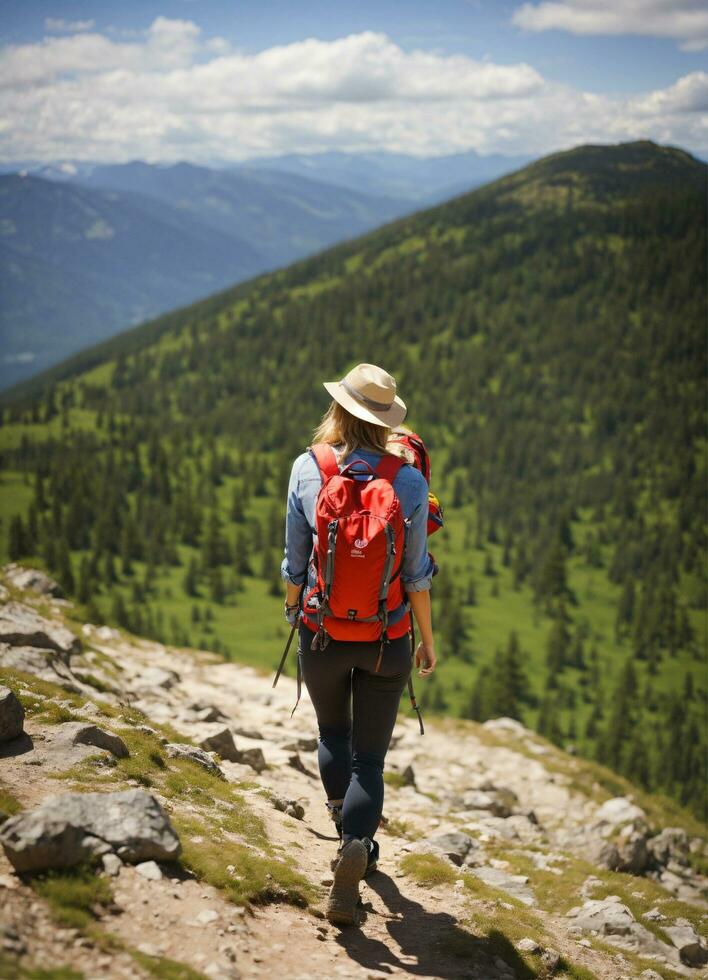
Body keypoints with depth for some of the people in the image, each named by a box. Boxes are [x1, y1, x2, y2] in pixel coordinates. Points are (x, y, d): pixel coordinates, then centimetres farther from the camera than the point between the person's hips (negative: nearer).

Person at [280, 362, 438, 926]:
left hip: (322, 631, 1)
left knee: (333, 735, 26)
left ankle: (352, 838, 32)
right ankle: (356, 848, -14)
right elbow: (416, 574, -7)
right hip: (387, 638, -1)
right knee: (369, 757, 8)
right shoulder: (409, 482, -12)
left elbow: (294, 561, -2)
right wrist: (427, 641, 7)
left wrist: (293, 611, 18)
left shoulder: (307, 471, -10)